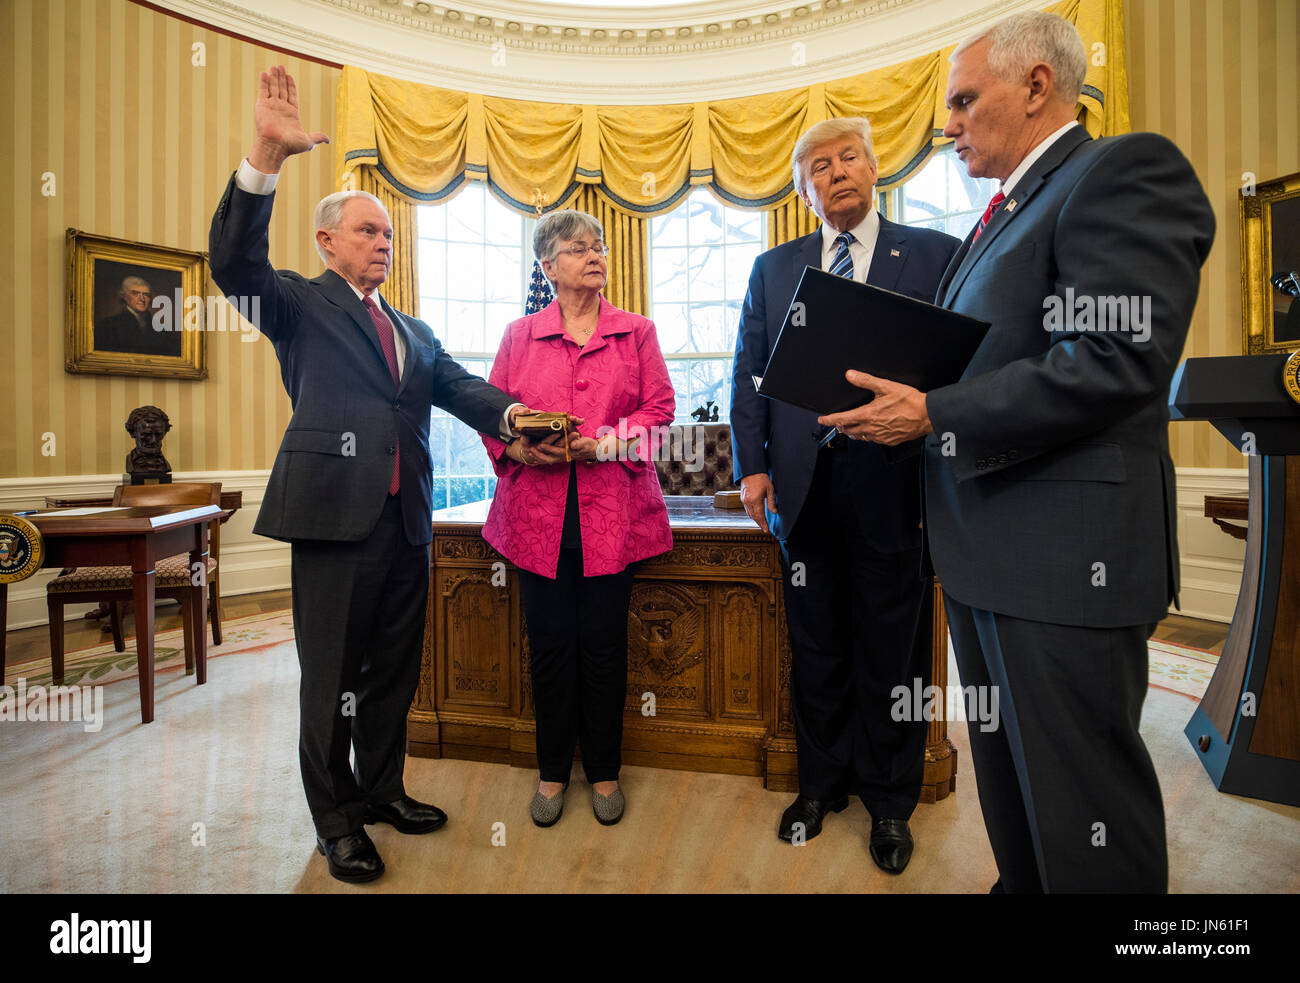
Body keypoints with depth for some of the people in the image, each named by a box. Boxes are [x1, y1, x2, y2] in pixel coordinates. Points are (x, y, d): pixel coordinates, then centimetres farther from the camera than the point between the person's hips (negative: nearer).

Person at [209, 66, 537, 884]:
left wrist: (509, 412, -15)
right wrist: (267, 155, -23)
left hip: (405, 518, 6)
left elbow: (457, 385, 6)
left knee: (394, 669, 15)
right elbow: (235, 263, -12)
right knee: (332, 676, 6)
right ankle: (336, 818, 24)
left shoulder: (413, 331, 19)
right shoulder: (300, 304, 6)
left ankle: (383, 788, 34)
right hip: (336, 511, -5)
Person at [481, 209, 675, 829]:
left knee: (604, 644, 6)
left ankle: (604, 771, 26)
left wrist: (603, 443, -13)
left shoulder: (636, 332, 9)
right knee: (549, 643, 7)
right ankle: (553, 771, 27)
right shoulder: (519, 336, 11)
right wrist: (518, 448, -11)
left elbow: (658, 407, 2)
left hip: (612, 509, 0)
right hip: (539, 509, 1)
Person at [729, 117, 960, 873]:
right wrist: (752, 465, -2)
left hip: (893, 482, -2)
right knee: (816, 649, 14)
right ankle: (822, 784, 34)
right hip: (805, 486, 3)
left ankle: (889, 802, 31)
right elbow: (749, 372, 9)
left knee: (892, 653, 10)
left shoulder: (937, 254, 5)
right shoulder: (774, 268, 13)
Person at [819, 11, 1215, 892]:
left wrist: (932, 414, -18)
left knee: (1082, 797, 6)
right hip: (984, 548, 10)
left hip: (1066, 553, -9)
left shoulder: (1127, 170, -8)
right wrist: (904, 393, 5)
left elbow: (1115, 359, -21)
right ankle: (1019, 883, 42)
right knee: (1006, 771, 23)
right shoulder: (1009, 211, 21)